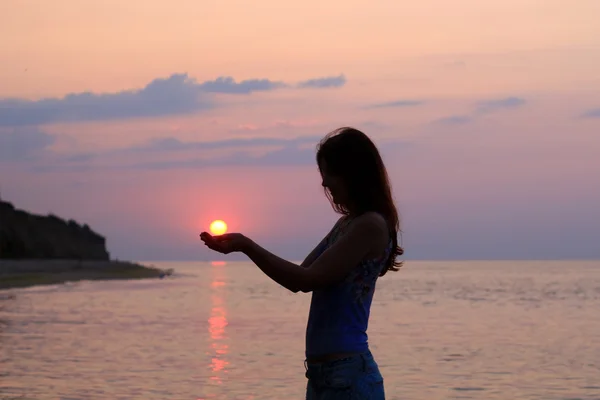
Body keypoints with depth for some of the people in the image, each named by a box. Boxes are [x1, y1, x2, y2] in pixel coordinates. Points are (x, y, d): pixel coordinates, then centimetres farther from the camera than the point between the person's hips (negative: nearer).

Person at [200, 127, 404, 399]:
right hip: (322, 371, 9)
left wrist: (247, 246, -11)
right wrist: (243, 247, 10)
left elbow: (308, 279, -16)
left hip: (348, 374, -9)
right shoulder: (347, 224, 16)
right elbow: (298, 282, 19)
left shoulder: (371, 225, -12)